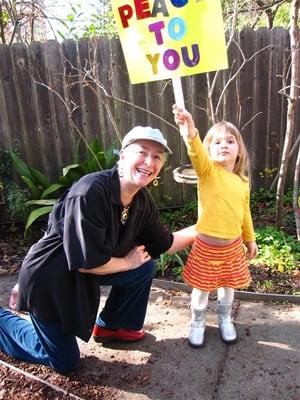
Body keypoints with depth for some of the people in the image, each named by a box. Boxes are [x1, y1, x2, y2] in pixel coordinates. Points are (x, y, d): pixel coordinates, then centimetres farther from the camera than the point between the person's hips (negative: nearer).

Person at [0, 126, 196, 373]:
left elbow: (165, 244, 4)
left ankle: (109, 326, 21)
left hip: (86, 272, 7)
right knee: (65, 361, 7)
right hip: (49, 279, -6)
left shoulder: (143, 201, -9)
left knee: (145, 268, 0)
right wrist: (128, 262, -15)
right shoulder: (89, 193, -33)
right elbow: (88, 262, -30)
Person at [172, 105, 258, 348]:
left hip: (233, 245, 4)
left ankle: (225, 320, 46)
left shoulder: (243, 181, 1)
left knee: (228, 286, 20)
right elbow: (197, 153, -36)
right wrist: (190, 132, -55)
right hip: (207, 245, -4)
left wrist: (250, 239, 20)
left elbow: (245, 213, 13)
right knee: (202, 288, 12)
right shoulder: (207, 171, -13)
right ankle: (197, 323, 37)